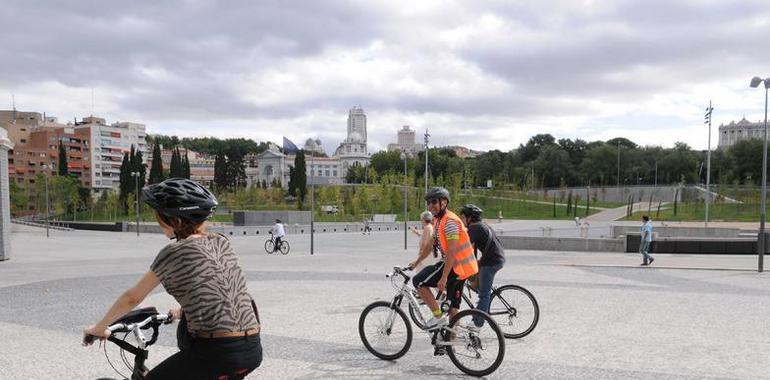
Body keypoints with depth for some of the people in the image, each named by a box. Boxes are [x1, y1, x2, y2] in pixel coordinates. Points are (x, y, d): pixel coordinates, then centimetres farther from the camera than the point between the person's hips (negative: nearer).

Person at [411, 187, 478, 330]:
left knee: (418, 281, -6)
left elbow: (452, 251, -24)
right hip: (461, 269, 10)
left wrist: (444, 278, -26)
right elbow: (431, 245, 23)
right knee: (453, 306, 14)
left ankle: (438, 317, -2)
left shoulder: (450, 221, -17)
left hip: (455, 266, -10)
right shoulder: (438, 220, 14)